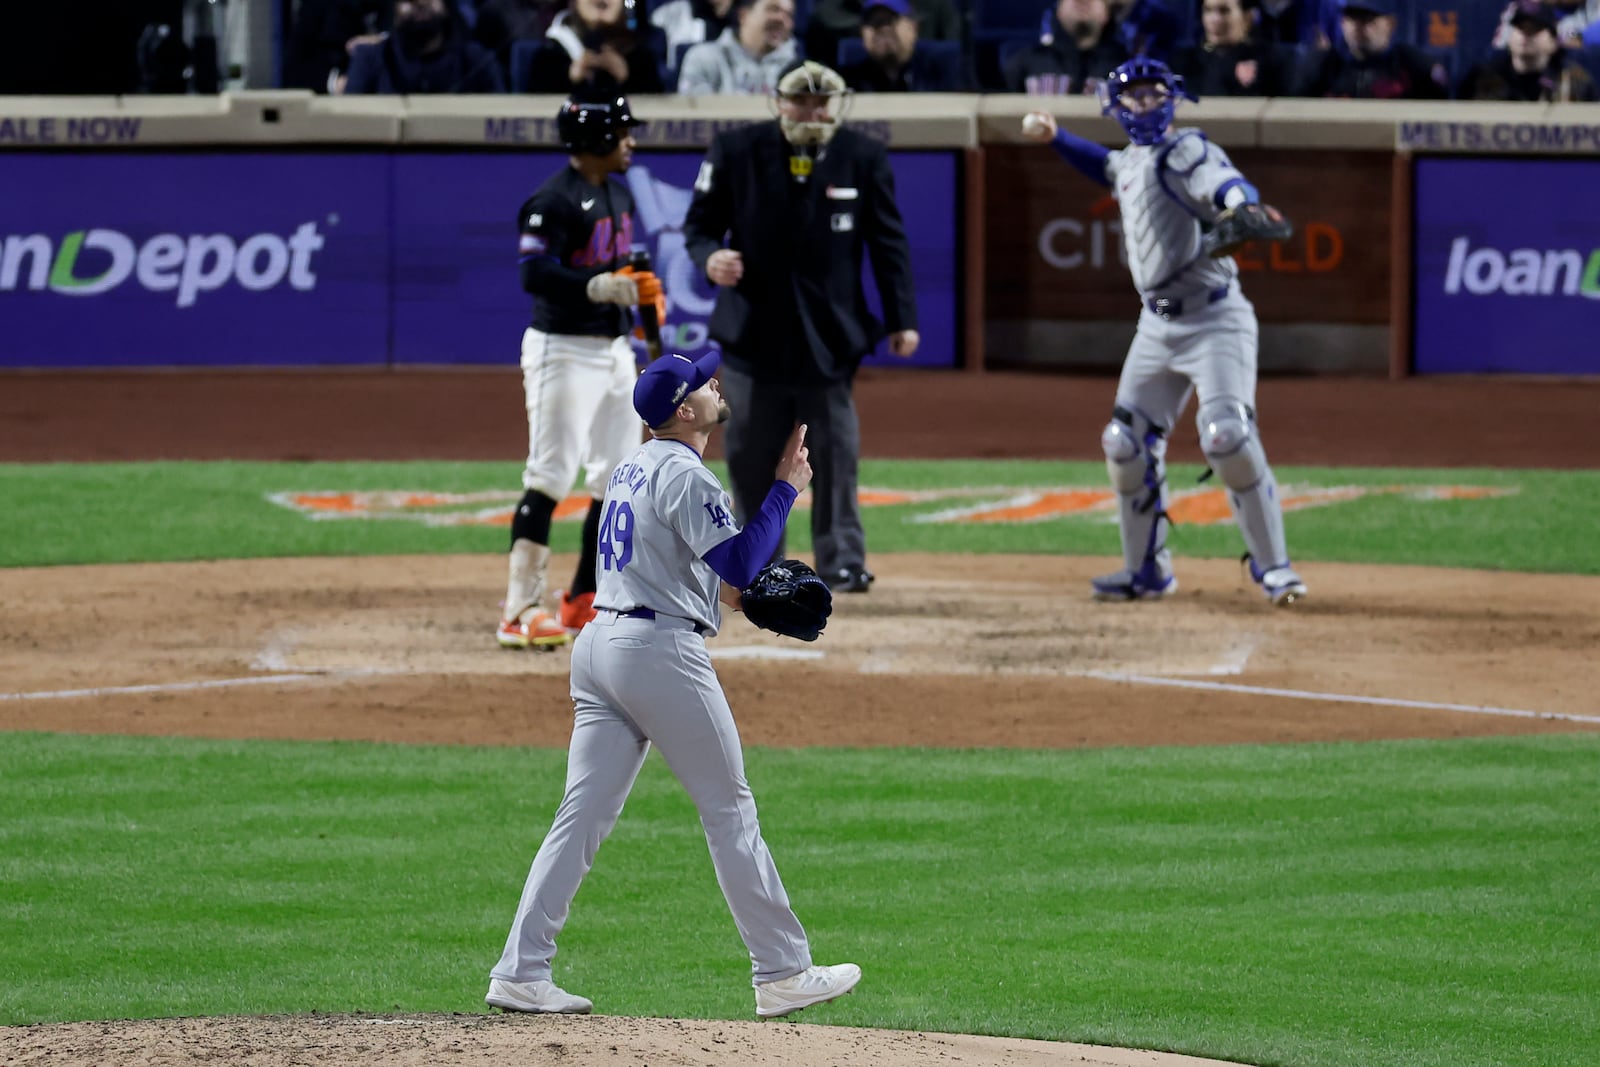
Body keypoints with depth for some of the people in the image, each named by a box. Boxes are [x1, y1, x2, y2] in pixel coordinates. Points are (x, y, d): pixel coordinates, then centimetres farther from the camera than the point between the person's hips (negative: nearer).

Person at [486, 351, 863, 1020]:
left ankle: (520, 972, -2)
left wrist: (722, 588, 20)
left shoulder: (634, 466, 17)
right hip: (661, 650, -9)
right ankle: (782, 973, 4)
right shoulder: (684, 475, -12)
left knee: (584, 814, 4)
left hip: (600, 640, 9)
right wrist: (785, 488, -12)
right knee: (729, 810, 0)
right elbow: (740, 565, -19)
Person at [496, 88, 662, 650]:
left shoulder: (619, 192, 14)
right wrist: (602, 286, -34)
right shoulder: (554, 200, -15)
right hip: (563, 349, -9)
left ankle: (583, 603, 19)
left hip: (614, 347, 9)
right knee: (551, 477, -11)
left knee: (619, 478, 10)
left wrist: (642, 292, 9)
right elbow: (535, 273, -24)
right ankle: (519, 611, -10)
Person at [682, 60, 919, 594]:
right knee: (749, 456, 4)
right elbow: (699, 224, 3)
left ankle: (842, 563, 6)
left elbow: (888, 243, 6)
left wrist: (902, 318, 2)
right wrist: (709, 257, -20)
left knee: (835, 453, 0)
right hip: (753, 334, 0)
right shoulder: (737, 151, -2)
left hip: (831, 335, 0)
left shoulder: (864, 158, 1)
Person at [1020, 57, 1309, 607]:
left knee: (1227, 436, -22)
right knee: (1126, 443, 7)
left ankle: (1272, 566, -13)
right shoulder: (1131, 161, 14)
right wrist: (1055, 137, 33)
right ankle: (1147, 571, 21)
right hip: (1157, 325, 9)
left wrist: (1240, 209, -54)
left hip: (1215, 319, -9)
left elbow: (1228, 186, -33)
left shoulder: (1186, 151, -11)